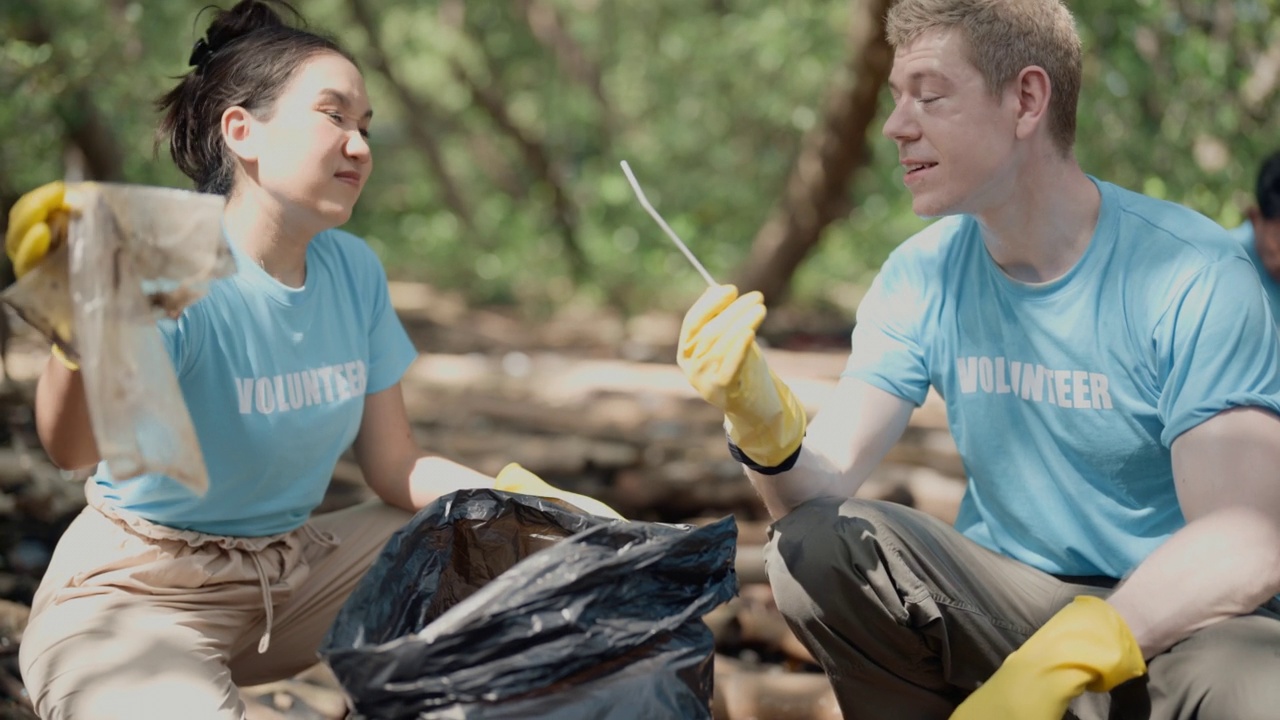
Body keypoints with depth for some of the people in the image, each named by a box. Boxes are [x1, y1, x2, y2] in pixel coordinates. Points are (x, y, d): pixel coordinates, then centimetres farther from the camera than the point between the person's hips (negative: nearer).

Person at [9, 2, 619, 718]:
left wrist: (527, 501, -12)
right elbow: (76, 447, -40)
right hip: (139, 597, -7)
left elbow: (395, 466, 5)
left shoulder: (354, 270, 0)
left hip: (294, 564, 7)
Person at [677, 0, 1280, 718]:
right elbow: (822, 487, -7)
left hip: (1182, 617, -4)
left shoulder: (1195, 277, -15)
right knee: (814, 545, -20)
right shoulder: (923, 278, 1)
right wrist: (761, 420, -30)